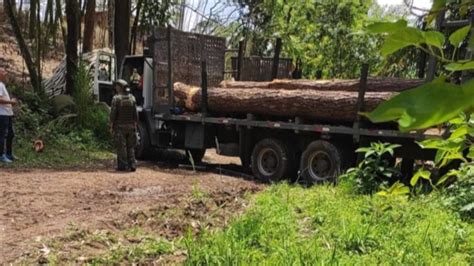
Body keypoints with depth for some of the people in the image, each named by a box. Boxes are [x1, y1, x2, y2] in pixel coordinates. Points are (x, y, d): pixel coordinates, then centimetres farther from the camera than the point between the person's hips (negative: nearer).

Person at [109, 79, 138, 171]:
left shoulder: (116, 98, -10)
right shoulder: (132, 98, 3)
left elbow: (113, 114, -11)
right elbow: (135, 114, 3)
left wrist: (111, 126, -2)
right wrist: (135, 126, 10)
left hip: (120, 127, -4)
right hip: (130, 126, 4)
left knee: (121, 147, 1)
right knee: (131, 147, 10)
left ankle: (122, 166, 2)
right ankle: (132, 165, 8)